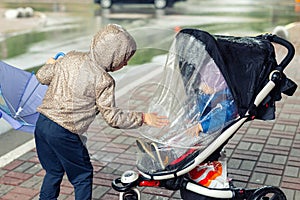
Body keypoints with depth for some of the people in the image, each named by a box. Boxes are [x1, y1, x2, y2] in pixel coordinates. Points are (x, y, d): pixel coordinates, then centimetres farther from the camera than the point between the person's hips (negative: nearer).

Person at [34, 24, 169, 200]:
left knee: (54, 171, 24)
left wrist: (51, 65, 32)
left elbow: (42, 77, 10)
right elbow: (112, 117, -10)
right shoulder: (104, 81, -15)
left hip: (42, 124, 7)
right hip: (64, 133, -7)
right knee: (83, 175, 14)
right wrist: (143, 118, -2)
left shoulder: (71, 58, 1)